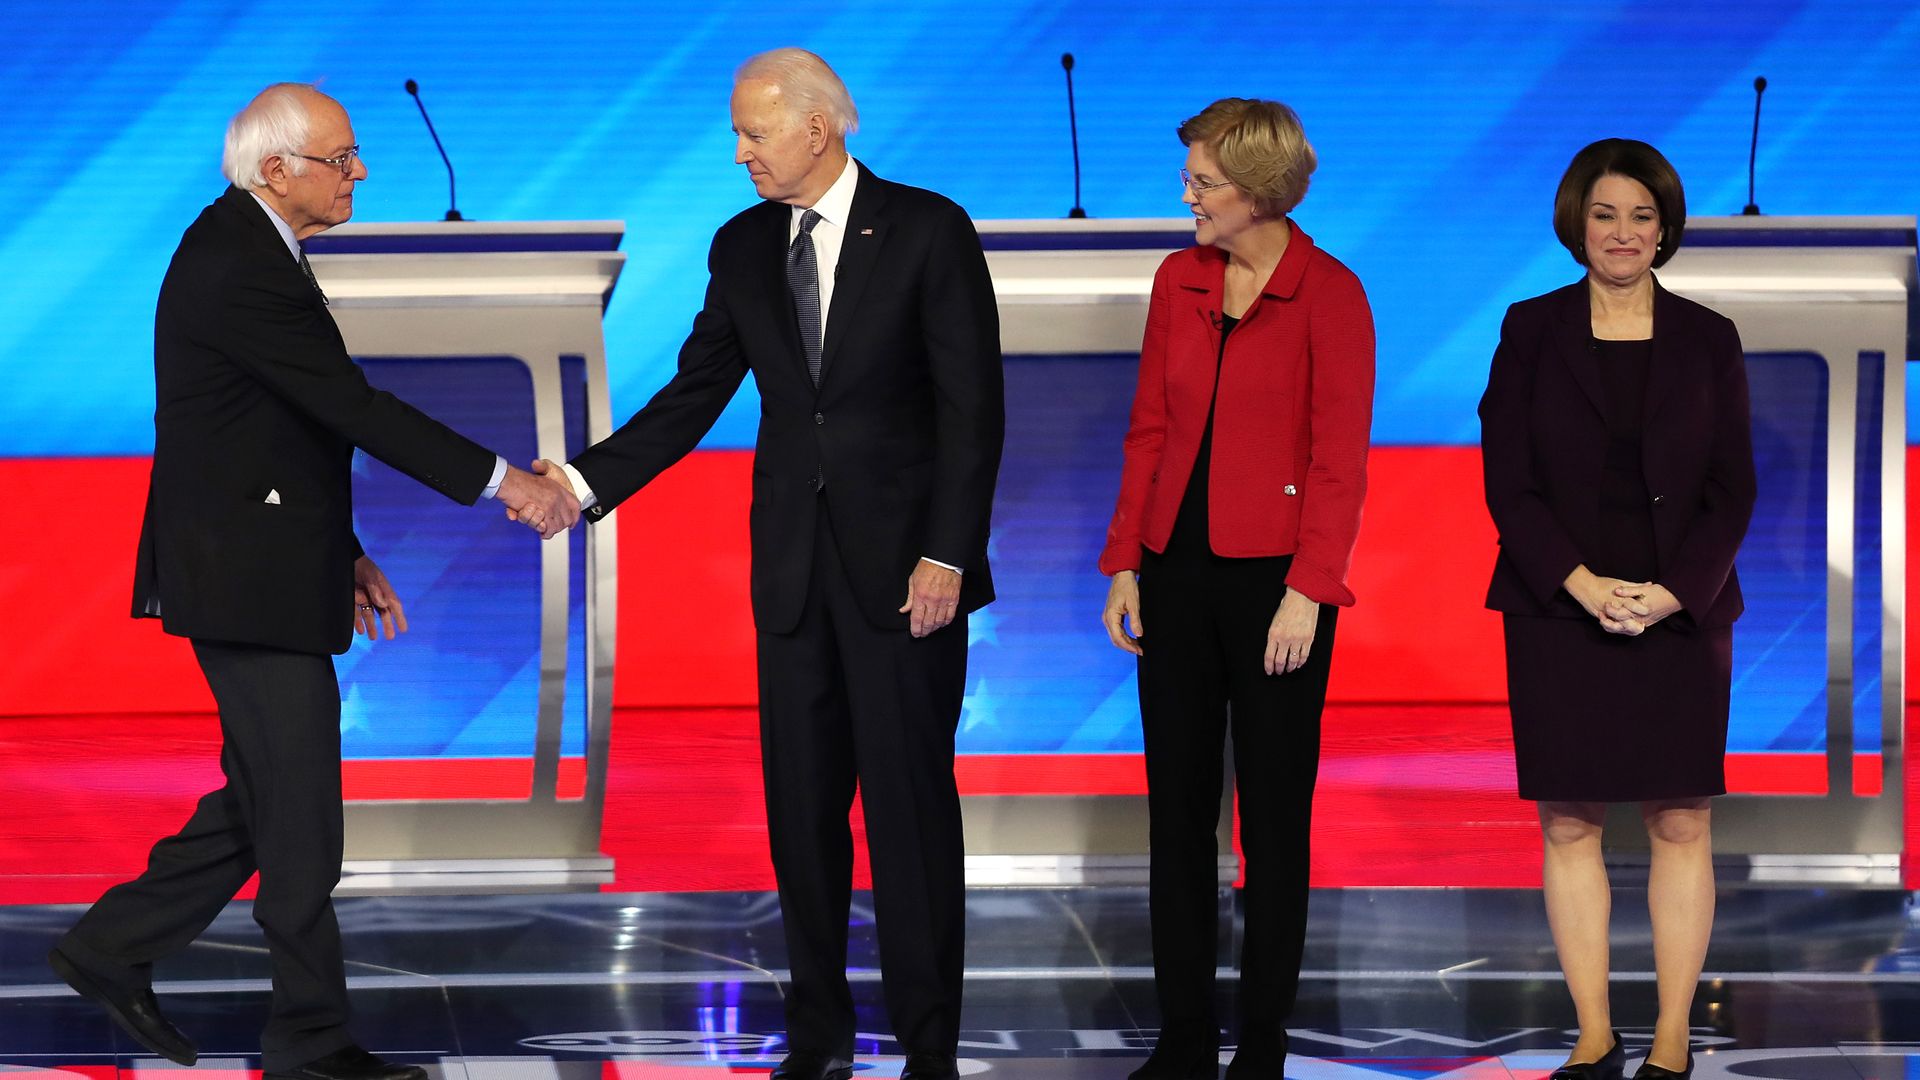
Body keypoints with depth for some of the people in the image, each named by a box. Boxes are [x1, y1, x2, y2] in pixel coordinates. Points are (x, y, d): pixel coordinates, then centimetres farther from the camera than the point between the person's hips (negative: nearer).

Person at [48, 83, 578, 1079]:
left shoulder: (245, 251, 13)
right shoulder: (237, 270, -20)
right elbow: (353, 407, -22)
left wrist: (341, 553, 19)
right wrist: (501, 481, -20)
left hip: (265, 572, 10)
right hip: (248, 583, -10)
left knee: (266, 801, 16)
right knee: (299, 819, -2)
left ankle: (113, 948, 23)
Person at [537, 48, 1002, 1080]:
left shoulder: (928, 230, -6)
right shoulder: (744, 247, 8)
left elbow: (972, 403, -8)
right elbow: (694, 395, 8)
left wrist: (946, 556, -14)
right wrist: (584, 481, -5)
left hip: (903, 563, -5)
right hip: (793, 566, 5)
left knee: (911, 801, -2)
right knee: (802, 805, 7)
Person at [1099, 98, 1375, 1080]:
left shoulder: (1329, 295, -8)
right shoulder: (1179, 281, 7)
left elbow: (1339, 458, -11)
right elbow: (1148, 430, 10)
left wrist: (1308, 591, -16)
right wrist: (1125, 564, 5)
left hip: (1273, 577, -5)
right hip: (1178, 572, 5)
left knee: (1273, 817, 3)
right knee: (1177, 808, 8)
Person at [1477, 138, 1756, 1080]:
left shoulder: (1707, 340, 6)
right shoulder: (1531, 332, 3)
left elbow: (1732, 490, 3)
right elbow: (1507, 481, -2)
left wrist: (1671, 594, -12)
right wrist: (1584, 586, -14)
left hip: (1681, 611, 0)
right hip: (1559, 613, 0)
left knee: (1681, 826, 0)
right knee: (1569, 824, 1)